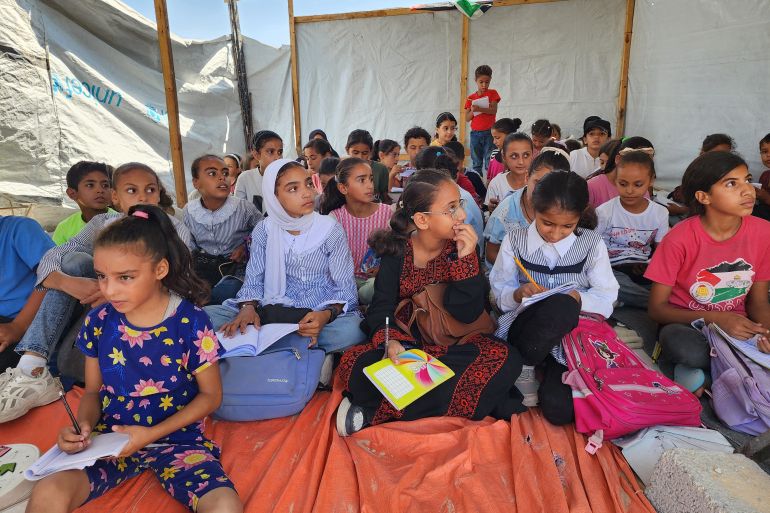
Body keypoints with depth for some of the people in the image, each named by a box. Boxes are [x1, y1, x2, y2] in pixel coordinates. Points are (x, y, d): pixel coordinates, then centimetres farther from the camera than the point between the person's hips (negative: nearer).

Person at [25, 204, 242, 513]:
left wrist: (151, 434, -14)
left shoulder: (190, 321, -14)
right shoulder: (98, 321, -1)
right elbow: (93, 391, 11)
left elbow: (211, 395, -5)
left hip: (176, 438, -2)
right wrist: (83, 425, -11)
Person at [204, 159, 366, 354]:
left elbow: (345, 288, -5)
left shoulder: (330, 230, -6)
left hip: (321, 314, -1)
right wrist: (248, 307, -18)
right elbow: (253, 281, 5)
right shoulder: (264, 230, 1)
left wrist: (327, 315, -26)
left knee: (352, 330, -36)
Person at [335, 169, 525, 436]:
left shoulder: (463, 247, -5)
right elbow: (381, 307, -10)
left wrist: (465, 259, -23)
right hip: (406, 343, -1)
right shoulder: (397, 250, -5)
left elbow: (467, 313, -11)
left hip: (454, 347, 2)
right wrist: (390, 340, -32)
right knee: (352, 363, -27)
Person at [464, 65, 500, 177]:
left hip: (489, 133, -3)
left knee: (489, 162, -6)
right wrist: (472, 111, -16)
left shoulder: (492, 93, 3)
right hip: (475, 133, 3)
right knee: (477, 163, 7)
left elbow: (494, 110, -12)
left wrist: (479, 109, -24)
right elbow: (467, 119, 4)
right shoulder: (470, 98, 8)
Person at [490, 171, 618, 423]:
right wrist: (518, 294, -21)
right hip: (523, 328, 0)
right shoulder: (515, 241, 2)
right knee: (561, 305, -38)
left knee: (559, 411, -27)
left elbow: (606, 300, 0)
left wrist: (578, 298, -21)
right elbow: (500, 293, 2)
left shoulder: (592, 244, 1)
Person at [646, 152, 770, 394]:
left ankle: (692, 371, -9)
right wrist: (715, 318, -24)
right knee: (685, 348, -39)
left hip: (738, 325, 4)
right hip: (686, 325, -4)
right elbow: (657, 308, -12)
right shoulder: (679, 238, -18)